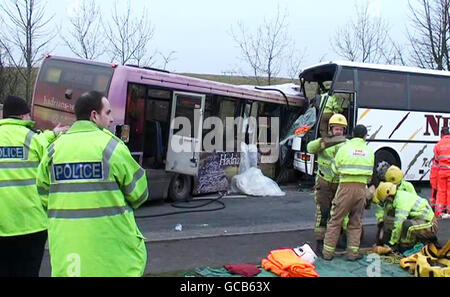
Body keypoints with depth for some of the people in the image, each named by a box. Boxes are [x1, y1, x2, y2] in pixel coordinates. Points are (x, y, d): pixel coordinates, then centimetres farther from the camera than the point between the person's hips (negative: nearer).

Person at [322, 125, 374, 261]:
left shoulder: (344, 148, -2)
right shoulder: (369, 151, 7)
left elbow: (335, 169, 5)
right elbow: (370, 174, 11)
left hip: (346, 187, -2)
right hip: (362, 188, 3)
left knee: (335, 220, 6)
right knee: (356, 222, 15)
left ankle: (328, 252, 8)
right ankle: (353, 253, 14)